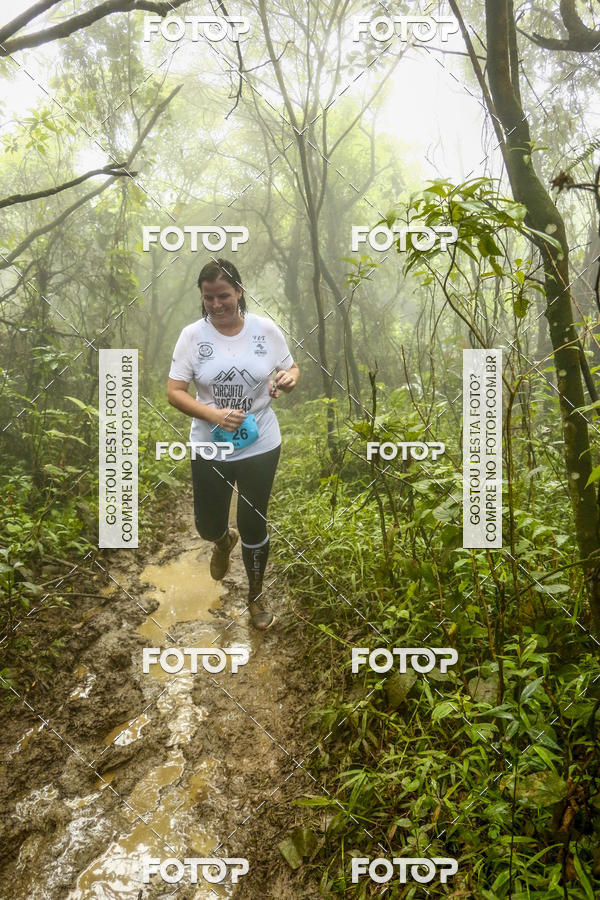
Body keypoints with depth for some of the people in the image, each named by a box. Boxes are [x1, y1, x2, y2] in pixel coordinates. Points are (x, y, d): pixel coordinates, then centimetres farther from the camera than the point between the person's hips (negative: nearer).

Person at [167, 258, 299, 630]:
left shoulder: (265, 329, -6)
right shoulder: (193, 335, -9)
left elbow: (292, 369, 6)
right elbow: (174, 391, -9)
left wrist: (289, 378, -19)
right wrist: (213, 415, -26)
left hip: (260, 447, 0)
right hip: (210, 449, 1)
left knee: (254, 524, 11)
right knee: (208, 526, 12)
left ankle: (256, 595, 36)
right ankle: (224, 541, 53)